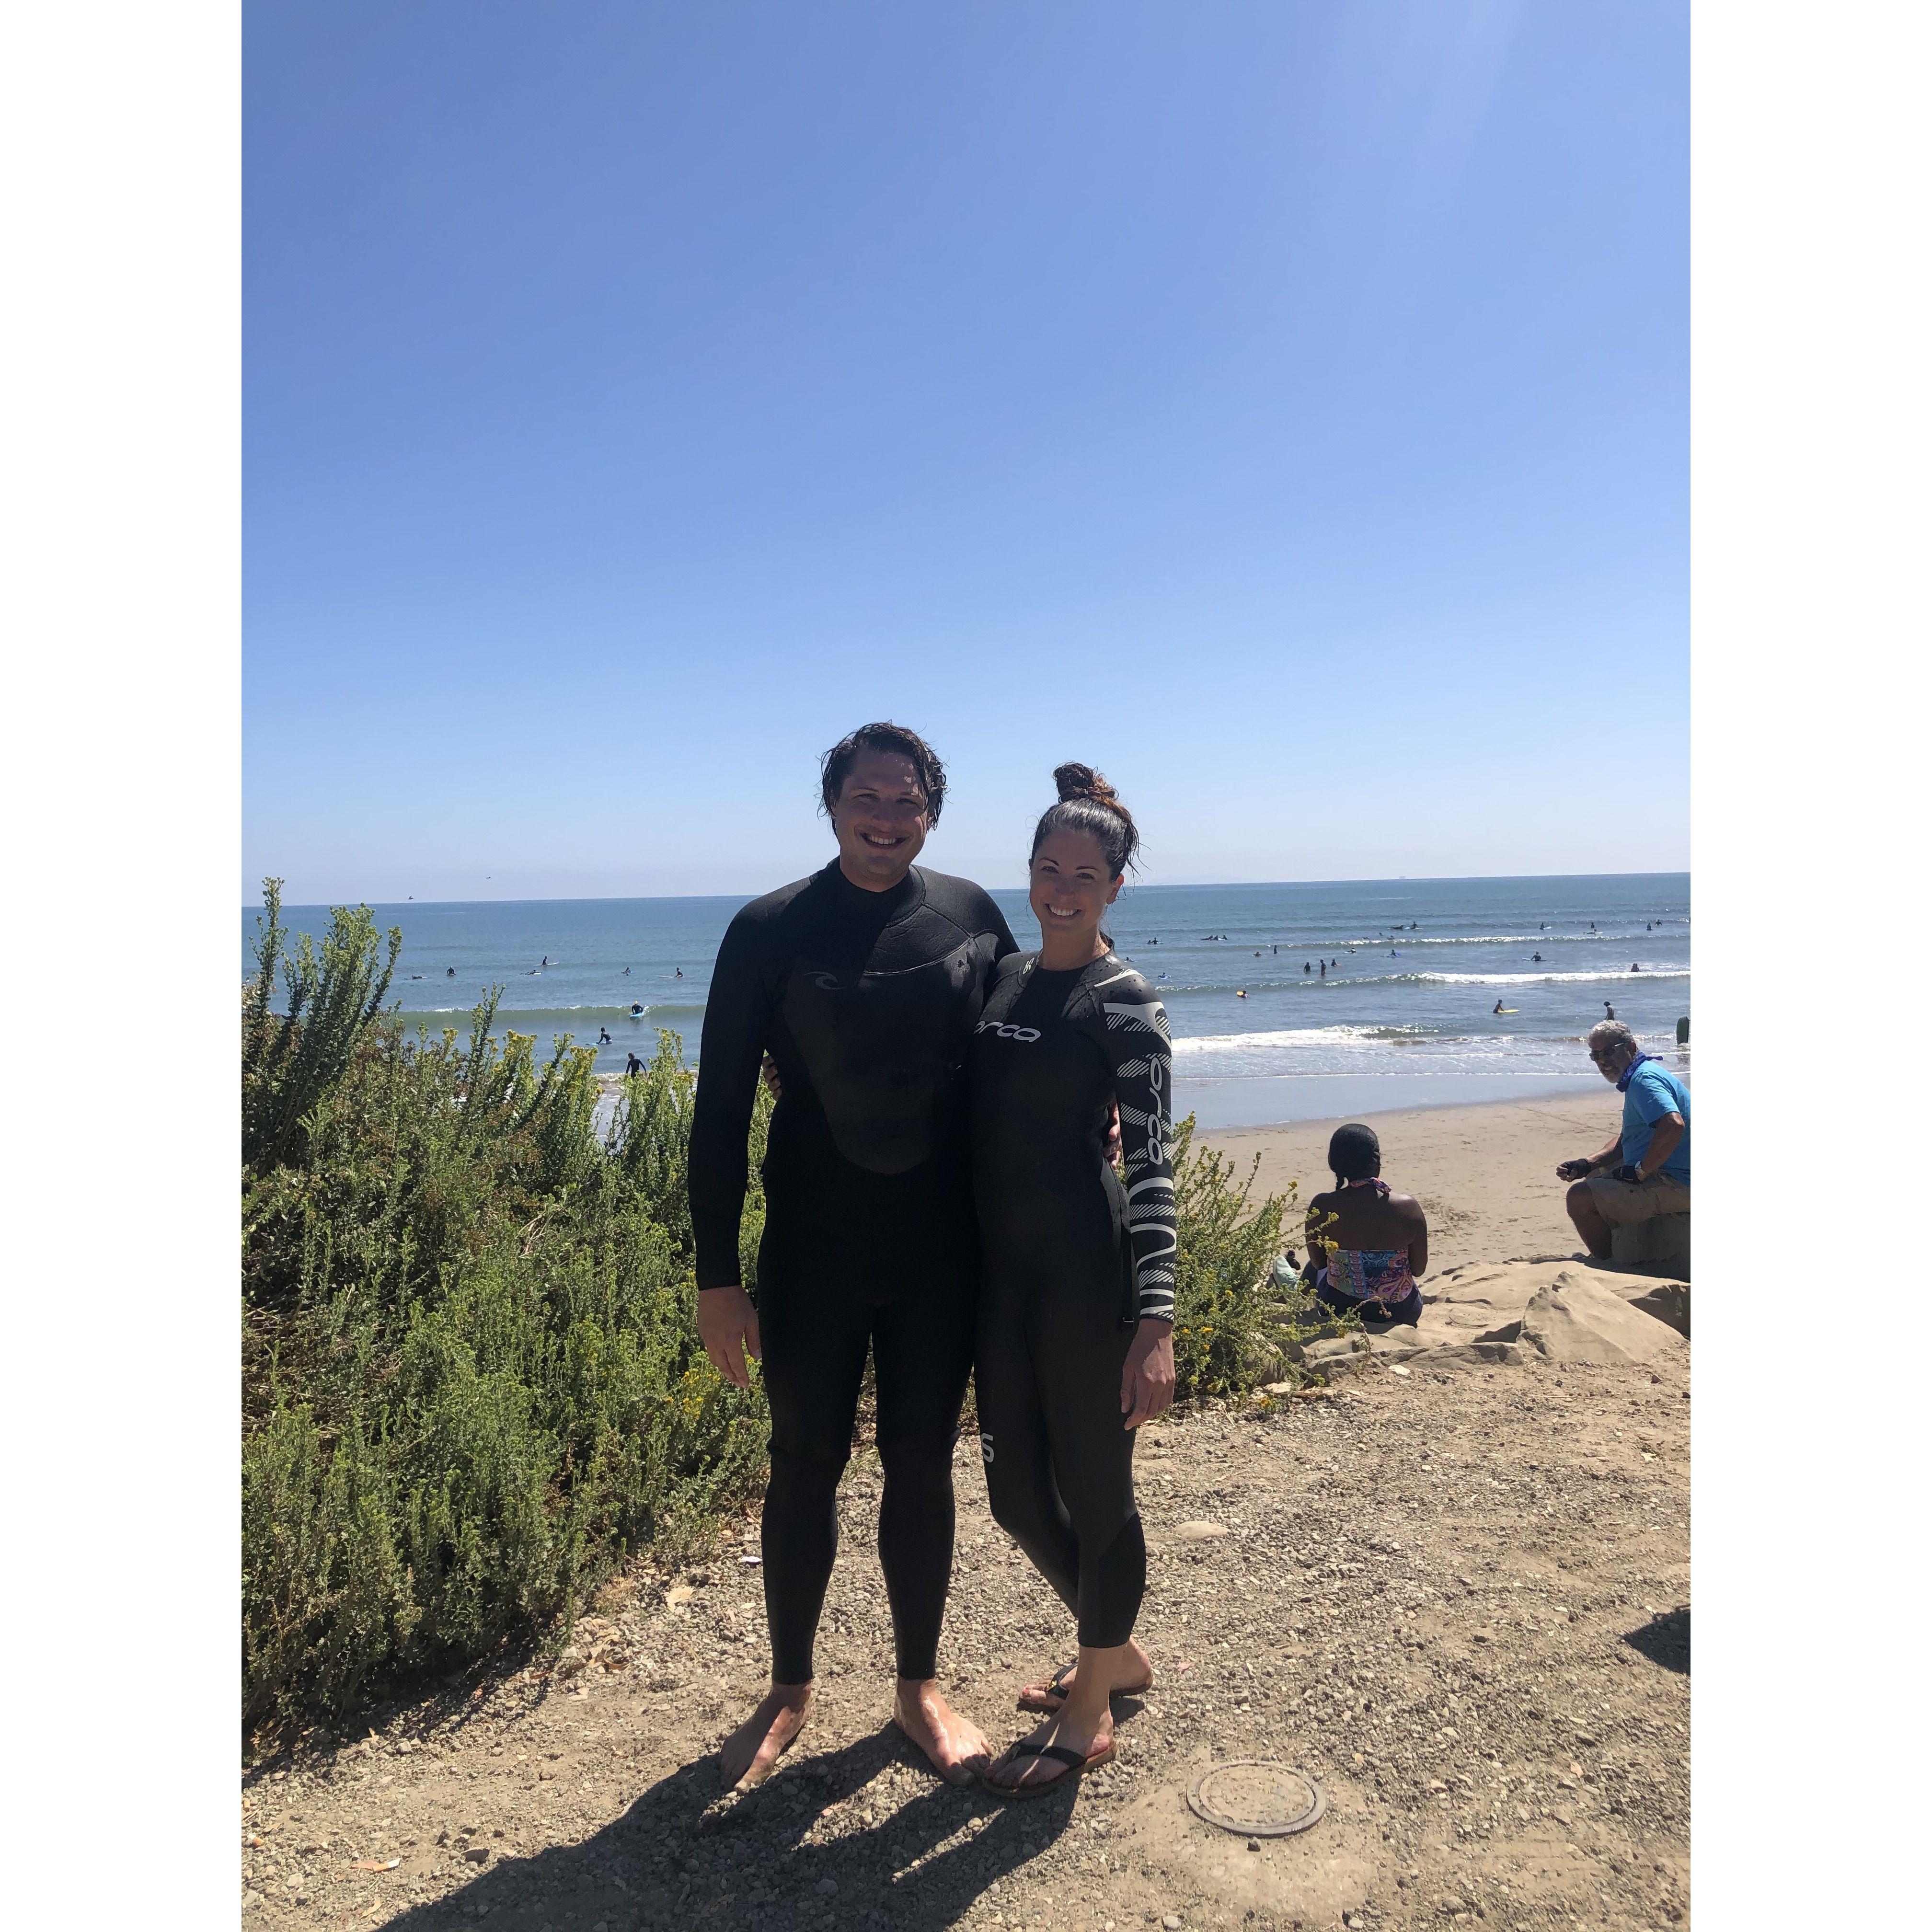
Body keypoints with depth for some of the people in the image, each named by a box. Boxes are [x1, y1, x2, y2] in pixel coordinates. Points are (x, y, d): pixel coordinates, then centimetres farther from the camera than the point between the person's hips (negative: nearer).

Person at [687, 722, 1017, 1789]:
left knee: (922, 1464, 13)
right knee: (805, 1467, 11)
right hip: (814, 1255, -1)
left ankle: (920, 1687, 34)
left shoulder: (971, 914, 0)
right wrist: (716, 1275, -8)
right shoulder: (770, 931, -7)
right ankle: (789, 1691, 34)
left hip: (941, 1251, 2)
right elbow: (720, 1111, -6)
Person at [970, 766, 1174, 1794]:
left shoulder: (1125, 1004, -9)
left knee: (1094, 1489, 8)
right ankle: (1117, 1652, 41)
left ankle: (1089, 1711, 30)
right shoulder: (1003, 977, 9)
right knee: (1017, 1491, 16)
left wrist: (1156, 1323, -20)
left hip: (1085, 1274, -7)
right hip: (1001, 1270, 7)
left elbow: (1152, 1166, -14)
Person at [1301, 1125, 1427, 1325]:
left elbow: (1318, 1263, -3)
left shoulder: (1320, 1208, -19)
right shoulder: (1409, 1207, -20)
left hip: (1339, 1309, 0)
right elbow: (1419, 1269, -7)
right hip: (1402, 1313, 1)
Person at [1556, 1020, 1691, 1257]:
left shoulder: (1644, 1079, -18)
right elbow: (1625, 1139, 24)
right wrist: (1587, 1165, 10)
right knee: (1593, 1178, 31)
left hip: (1674, 1184, -12)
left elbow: (1674, 1125, -36)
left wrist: (1640, 1172, -25)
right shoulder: (1638, 1078, 17)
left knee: (1579, 1198, -21)